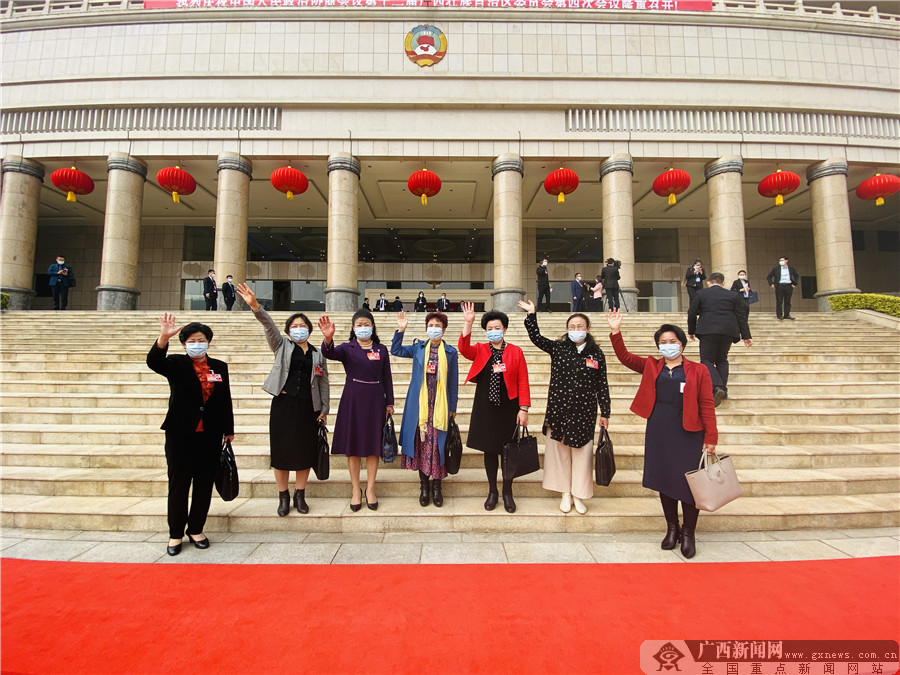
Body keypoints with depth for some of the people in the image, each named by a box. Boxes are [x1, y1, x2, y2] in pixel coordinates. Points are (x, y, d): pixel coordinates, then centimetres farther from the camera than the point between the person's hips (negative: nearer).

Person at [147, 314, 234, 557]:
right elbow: (154, 362, -22)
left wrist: (229, 429, 12)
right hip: (180, 436, -2)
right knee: (178, 484, 7)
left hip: (210, 437, 2)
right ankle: (175, 534, 21)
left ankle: (196, 529, 25)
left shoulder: (219, 367, 7)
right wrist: (163, 338, -40)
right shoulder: (176, 364, 0)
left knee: (204, 484, 9)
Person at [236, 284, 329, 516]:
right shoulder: (282, 346, 6)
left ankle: (300, 495, 21)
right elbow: (269, 325, -11)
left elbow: (323, 382, 10)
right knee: (282, 450, 3)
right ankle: (283, 497, 18)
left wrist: (324, 409, 6)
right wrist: (255, 306, -28)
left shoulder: (318, 354, 9)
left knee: (304, 451, 6)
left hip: (308, 407, 1)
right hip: (283, 404, -1)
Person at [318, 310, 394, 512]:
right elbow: (330, 353, -21)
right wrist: (328, 339, -42)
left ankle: (370, 489, 17)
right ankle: (356, 490, 18)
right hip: (353, 399, -1)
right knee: (353, 444, 5)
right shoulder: (347, 348, 1)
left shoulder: (381, 349, 6)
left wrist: (389, 402, 6)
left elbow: (387, 378, 8)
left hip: (375, 399, 1)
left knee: (373, 444, 5)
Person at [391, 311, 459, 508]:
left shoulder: (450, 352, 3)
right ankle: (424, 485, 18)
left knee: (437, 444, 2)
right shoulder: (418, 348, 8)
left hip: (440, 406, -1)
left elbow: (453, 381, 4)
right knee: (421, 442, 5)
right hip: (420, 404, 1)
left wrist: (453, 408, 4)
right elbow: (395, 350, 7)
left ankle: (436, 486, 16)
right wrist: (401, 330, -2)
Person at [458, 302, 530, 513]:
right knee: (489, 450, 10)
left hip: (508, 409, -1)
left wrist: (523, 408, -8)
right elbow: (463, 349, -18)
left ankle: (507, 492, 23)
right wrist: (468, 323, -25)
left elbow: (523, 382, -2)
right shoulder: (480, 350, 4)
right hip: (485, 409, 1)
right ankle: (492, 491, 24)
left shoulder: (516, 352, 1)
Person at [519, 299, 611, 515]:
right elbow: (536, 338, -9)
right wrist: (531, 314, -17)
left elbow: (602, 385, 3)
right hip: (559, 408, 1)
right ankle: (565, 494, 24)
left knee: (582, 452, 7)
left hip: (584, 412, 0)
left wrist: (605, 413, 4)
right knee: (560, 450, 8)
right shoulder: (557, 348, 2)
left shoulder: (596, 354, 1)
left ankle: (579, 495, 23)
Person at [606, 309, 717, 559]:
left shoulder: (698, 370, 1)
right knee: (664, 481, 11)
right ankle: (671, 528, 28)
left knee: (688, 482, 0)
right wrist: (615, 332, -8)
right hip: (658, 432, 3)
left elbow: (707, 405, -1)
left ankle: (688, 533, 19)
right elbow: (625, 357, 4)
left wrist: (711, 437, -5)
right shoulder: (651, 367, 9)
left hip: (688, 434, -3)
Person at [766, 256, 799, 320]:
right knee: (779, 301, -4)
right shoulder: (776, 269, 4)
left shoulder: (791, 269, 11)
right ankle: (779, 315, 1)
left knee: (787, 301, 3)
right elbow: (769, 277, 9)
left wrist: (794, 283, 12)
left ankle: (787, 315, 8)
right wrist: (771, 284, -3)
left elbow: (797, 276, 25)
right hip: (779, 286, -2)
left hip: (788, 286, 2)